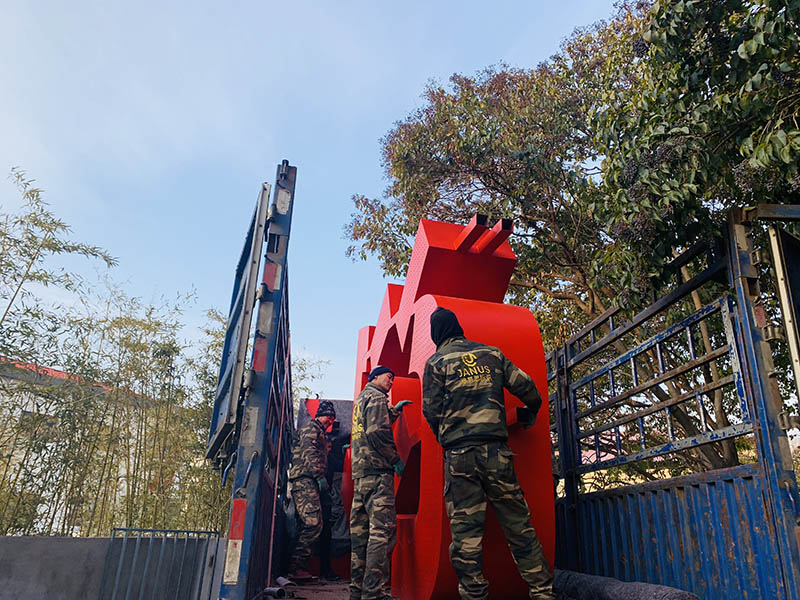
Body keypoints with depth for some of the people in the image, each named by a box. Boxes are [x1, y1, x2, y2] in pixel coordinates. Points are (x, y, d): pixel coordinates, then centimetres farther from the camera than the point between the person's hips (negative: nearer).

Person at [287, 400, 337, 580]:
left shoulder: (320, 433, 30)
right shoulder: (311, 428, -1)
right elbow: (309, 453, -14)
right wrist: (321, 476, -17)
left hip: (308, 482, 10)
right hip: (304, 480, -10)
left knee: (310, 525, 6)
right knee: (314, 524, -17)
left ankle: (296, 567, 7)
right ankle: (295, 567, -16)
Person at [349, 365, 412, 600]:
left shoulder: (360, 398, 24)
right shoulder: (377, 397, -5)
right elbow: (377, 431, -18)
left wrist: (395, 409, 36)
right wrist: (395, 458, -10)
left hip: (359, 470, 10)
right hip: (377, 469, -10)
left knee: (360, 530, 10)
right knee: (382, 530, -12)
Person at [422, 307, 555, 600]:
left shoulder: (436, 362, 3)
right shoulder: (492, 353, 11)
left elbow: (431, 410, 0)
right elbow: (525, 387, 10)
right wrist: (531, 411, 31)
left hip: (459, 454, -2)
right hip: (496, 451, 3)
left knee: (465, 530, 2)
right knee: (518, 523, 9)